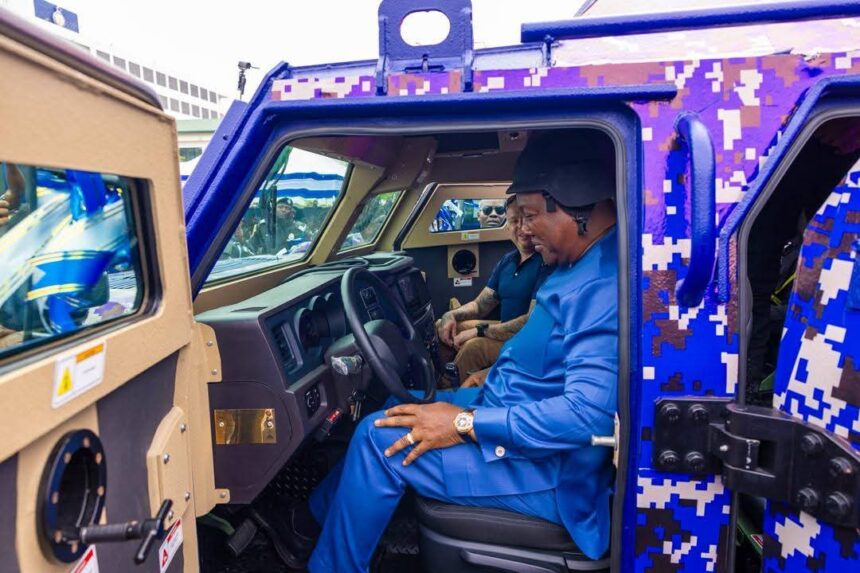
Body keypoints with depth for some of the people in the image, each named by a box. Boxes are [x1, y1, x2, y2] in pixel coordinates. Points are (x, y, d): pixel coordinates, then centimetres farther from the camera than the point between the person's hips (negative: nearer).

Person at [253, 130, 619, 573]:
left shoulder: (604, 287, -28)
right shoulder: (587, 267, 5)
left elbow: (589, 414, -33)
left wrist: (466, 424, -27)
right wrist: (493, 378, 6)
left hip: (549, 468, -10)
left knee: (380, 439, -10)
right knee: (398, 411, 14)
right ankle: (316, 518, 30)